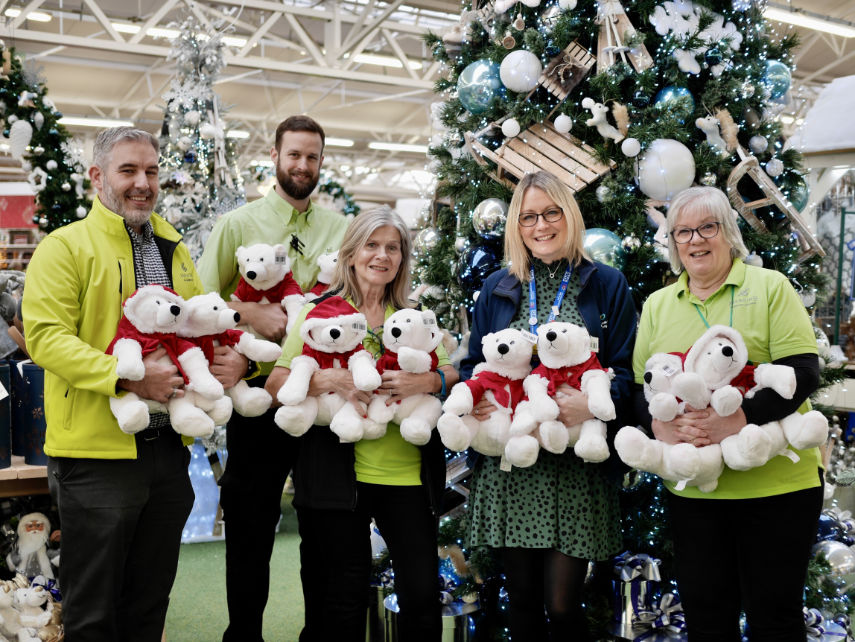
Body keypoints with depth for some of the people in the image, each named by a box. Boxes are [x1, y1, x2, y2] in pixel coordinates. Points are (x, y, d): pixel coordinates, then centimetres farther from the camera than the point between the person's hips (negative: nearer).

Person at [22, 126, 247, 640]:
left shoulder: (175, 251, 16)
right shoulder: (67, 246, -5)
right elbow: (45, 337, -16)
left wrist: (234, 357, -1)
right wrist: (125, 376, -27)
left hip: (170, 450, 6)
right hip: (98, 451, -6)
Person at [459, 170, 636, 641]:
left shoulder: (606, 285, 5)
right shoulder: (496, 288, 12)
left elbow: (625, 373, 1)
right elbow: (472, 364, 15)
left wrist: (593, 404, -20)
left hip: (577, 470, -2)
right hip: (509, 468, 3)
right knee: (522, 600, 10)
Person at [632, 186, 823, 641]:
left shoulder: (770, 287, -1)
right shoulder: (657, 304, 10)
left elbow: (803, 372, -10)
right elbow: (639, 386, 9)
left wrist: (741, 419, -25)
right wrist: (660, 424, -13)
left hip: (776, 482, -3)